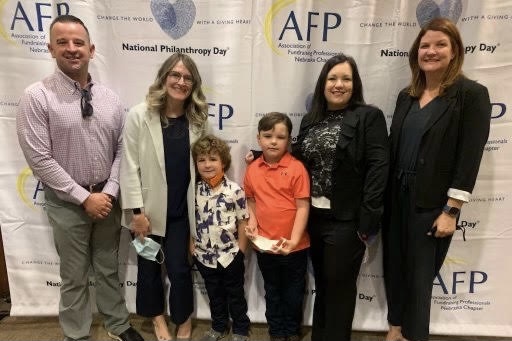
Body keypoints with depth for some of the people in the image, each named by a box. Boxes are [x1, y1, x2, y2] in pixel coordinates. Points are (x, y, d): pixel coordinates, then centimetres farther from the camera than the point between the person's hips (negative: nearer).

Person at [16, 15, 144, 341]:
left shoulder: (109, 98, 1)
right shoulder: (37, 96, -11)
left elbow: (121, 149, 3)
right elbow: (40, 159, -14)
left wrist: (110, 191, -9)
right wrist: (85, 197, -15)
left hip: (107, 198, 3)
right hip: (67, 203, -3)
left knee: (109, 268, 19)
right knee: (75, 276, 13)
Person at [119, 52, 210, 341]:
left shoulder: (199, 117, -3)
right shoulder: (140, 115, -11)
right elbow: (130, 166, -10)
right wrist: (136, 210, -12)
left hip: (182, 210, 1)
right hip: (150, 208, 0)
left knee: (179, 268, 6)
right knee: (149, 267, 17)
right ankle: (158, 317, 43)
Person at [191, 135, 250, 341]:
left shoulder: (235, 190, -14)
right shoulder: (195, 191, -4)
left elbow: (243, 222, -10)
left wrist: (240, 251, -9)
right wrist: (192, 246, 2)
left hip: (230, 255, -3)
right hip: (204, 256, 4)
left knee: (236, 295, 16)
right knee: (214, 295, 23)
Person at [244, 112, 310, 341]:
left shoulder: (297, 168, -14)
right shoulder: (252, 169, -2)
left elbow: (303, 207, -15)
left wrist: (293, 240, -22)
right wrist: (252, 221, -8)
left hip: (294, 246, -3)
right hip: (264, 245, 3)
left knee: (293, 293, 17)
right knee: (272, 292, 21)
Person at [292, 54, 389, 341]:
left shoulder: (369, 116, -6)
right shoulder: (310, 120, 11)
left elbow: (378, 168, -13)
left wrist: (368, 219, -18)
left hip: (347, 219, -5)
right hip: (313, 216, 5)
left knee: (339, 285, 8)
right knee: (321, 283, 19)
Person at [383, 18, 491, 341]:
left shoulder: (472, 94, -7)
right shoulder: (407, 96, 9)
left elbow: (470, 157, -12)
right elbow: (393, 148, 9)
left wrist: (451, 210, -15)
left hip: (431, 203, -5)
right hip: (397, 196, 5)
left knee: (420, 273, 8)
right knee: (394, 265, 15)